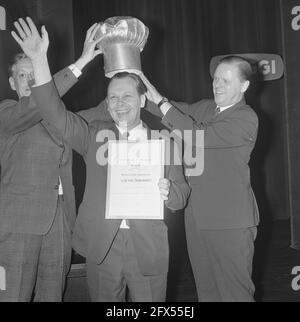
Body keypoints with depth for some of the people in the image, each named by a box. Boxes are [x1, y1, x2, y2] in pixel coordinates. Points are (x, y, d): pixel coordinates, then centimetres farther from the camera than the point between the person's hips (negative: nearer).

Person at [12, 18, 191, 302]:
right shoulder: (94, 136, 6)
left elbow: (181, 194, 5)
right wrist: (39, 60, -15)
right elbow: (56, 114, -5)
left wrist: (167, 193, -19)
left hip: (148, 248, 0)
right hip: (102, 245, 1)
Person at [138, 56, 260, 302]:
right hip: (197, 215, 7)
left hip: (229, 219, -6)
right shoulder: (205, 108, 12)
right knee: (206, 290, 16)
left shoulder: (246, 119, -11)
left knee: (235, 291, 2)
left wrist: (160, 101, -19)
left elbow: (199, 136, -21)